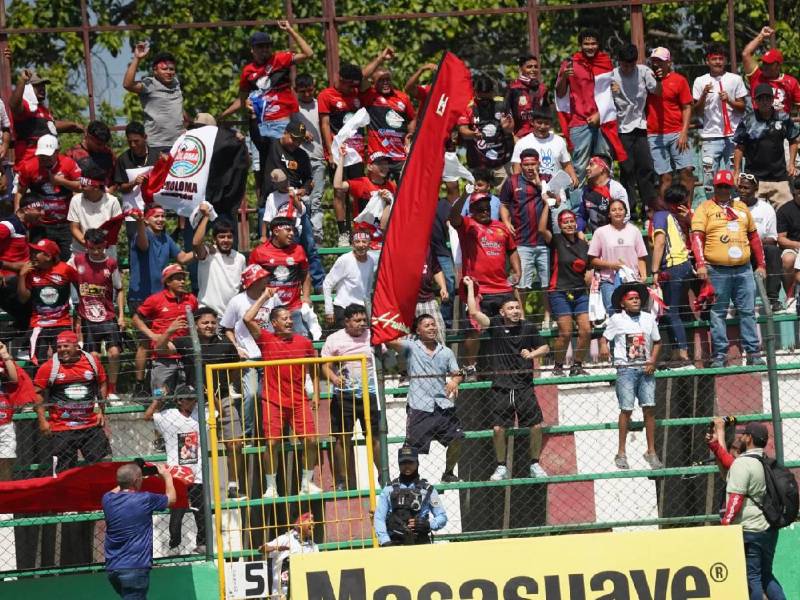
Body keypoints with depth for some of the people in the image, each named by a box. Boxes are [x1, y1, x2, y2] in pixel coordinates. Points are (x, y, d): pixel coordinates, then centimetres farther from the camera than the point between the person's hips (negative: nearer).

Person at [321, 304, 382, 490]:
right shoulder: (335, 339, -1)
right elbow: (326, 365, -4)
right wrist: (333, 377, -23)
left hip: (369, 393, 1)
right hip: (343, 395, -1)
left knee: (376, 436, 1)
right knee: (343, 438, 2)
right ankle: (346, 481, 9)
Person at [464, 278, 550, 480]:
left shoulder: (528, 328, 4)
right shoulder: (496, 325, 0)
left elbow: (545, 348, 15)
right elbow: (474, 313, -9)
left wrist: (532, 354, -5)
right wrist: (470, 287, -6)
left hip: (524, 387, 1)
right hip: (501, 387, -1)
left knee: (536, 426, -4)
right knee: (498, 428, -4)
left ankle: (535, 465, 12)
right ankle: (501, 467, 12)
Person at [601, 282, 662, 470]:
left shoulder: (648, 319, 9)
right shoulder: (616, 319, 1)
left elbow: (657, 342, 16)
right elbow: (606, 337, 9)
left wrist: (653, 361, 2)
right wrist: (604, 349, -11)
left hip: (645, 369, 3)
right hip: (626, 368, -3)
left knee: (649, 408, -3)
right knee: (626, 409, -7)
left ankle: (651, 452, 4)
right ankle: (621, 453, 1)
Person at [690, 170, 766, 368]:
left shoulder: (741, 208, 17)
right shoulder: (705, 209, 3)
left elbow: (754, 236, 21)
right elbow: (697, 237, -8)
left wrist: (761, 264, 17)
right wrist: (701, 264, -21)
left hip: (743, 269, 4)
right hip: (717, 271, -4)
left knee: (748, 311, 3)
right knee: (718, 313, -1)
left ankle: (753, 353, 6)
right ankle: (719, 354, 2)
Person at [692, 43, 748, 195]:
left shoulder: (735, 79, 7)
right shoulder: (700, 82, 7)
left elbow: (742, 108, 8)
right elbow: (697, 112, 5)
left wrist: (729, 101, -11)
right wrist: (703, 95, -12)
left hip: (733, 135, 0)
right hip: (711, 136, 0)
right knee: (709, 175, -6)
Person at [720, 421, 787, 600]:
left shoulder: (742, 463, -15)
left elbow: (736, 498, -20)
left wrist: (725, 524, -18)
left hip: (749, 530, -9)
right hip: (769, 529, 9)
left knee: (752, 577, -4)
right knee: (766, 575, 17)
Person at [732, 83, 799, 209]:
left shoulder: (783, 118, 3)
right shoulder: (748, 121, -2)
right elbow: (739, 147, 3)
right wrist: (737, 172, 1)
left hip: (779, 178, 2)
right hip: (754, 178, -2)